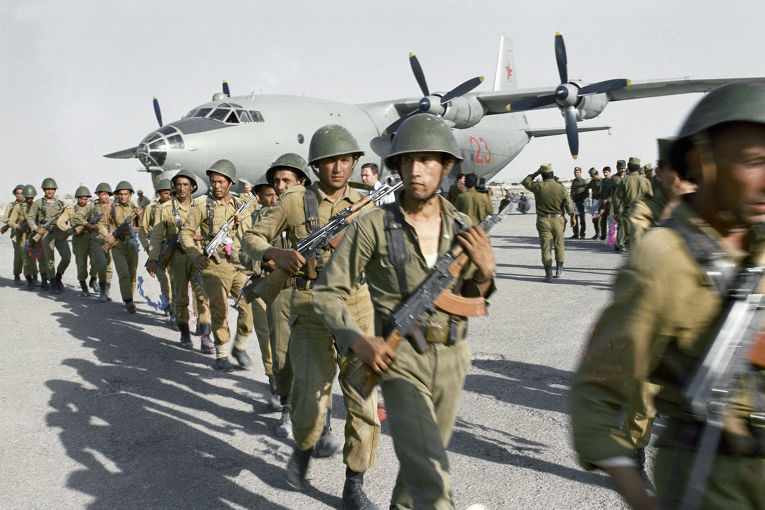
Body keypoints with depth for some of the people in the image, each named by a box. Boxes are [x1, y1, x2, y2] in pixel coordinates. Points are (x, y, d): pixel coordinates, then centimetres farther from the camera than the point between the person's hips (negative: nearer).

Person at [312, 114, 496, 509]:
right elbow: (328, 292, -6)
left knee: (423, 461, 22)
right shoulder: (373, 227, -12)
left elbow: (470, 302, 10)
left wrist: (485, 271, -10)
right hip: (399, 360, -5)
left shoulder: (462, 228, 1)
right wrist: (358, 340, -20)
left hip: (450, 359, 5)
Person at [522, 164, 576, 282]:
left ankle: (549, 274, -6)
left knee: (546, 247, 0)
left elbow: (526, 182, 10)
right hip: (557, 220, 1)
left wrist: (535, 173, 13)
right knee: (559, 245, 19)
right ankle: (559, 270, 28)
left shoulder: (538, 186, -8)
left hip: (543, 220, -1)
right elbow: (569, 204, -5)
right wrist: (572, 217, 8)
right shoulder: (560, 187, -5)